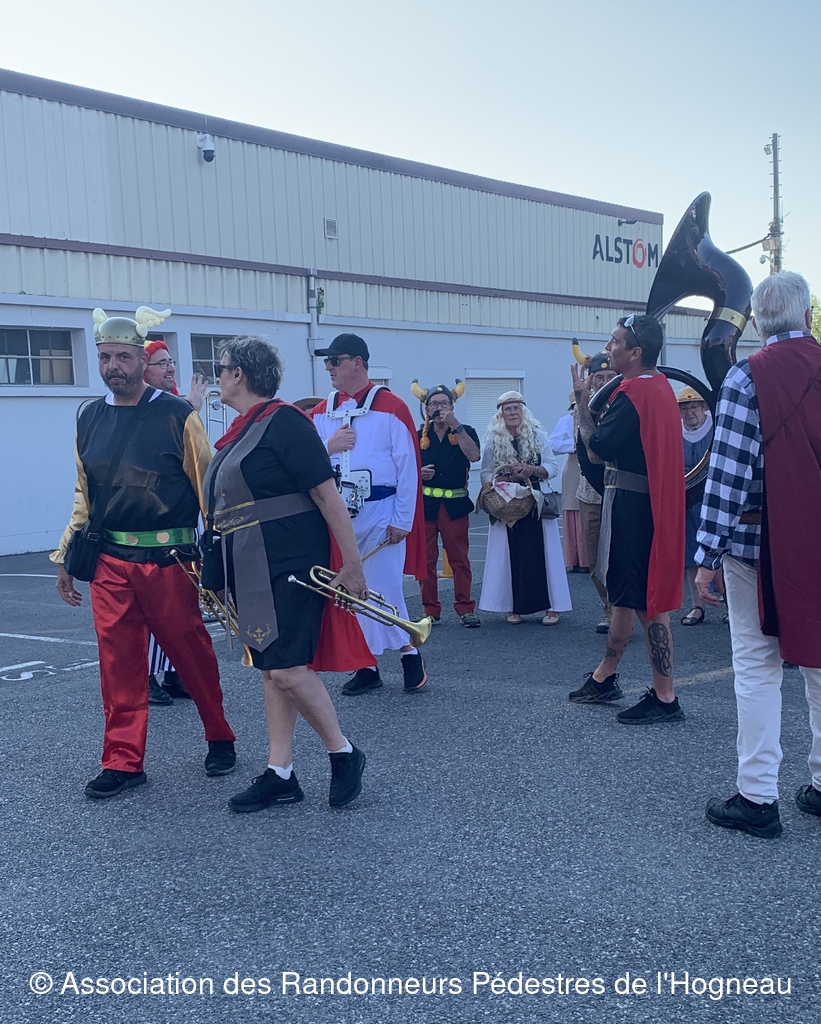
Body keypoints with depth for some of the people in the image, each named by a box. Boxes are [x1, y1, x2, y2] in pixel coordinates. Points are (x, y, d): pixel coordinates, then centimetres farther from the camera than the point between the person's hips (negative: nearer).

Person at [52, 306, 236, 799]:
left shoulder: (177, 415, -6)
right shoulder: (90, 418, 9)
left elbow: (207, 488, -3)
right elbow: (84, 495, 17)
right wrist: (67, 557, 17)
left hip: (167, 560, -4)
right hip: (109, 561, 4)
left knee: (192, 653, 8)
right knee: (118, 663, 5)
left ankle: (220, 739, 28)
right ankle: (123, 761, 16)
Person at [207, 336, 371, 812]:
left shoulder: (283, 421, -12)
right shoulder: (239, 432, 15)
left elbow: (327, 494, -16)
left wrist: (352, 563, -19)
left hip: (290, 566, -9)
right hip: (250, 571, 9)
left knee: (288, 668, -12)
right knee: (271, 668, 10)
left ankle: (345, 754, 7)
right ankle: (280, 776, 16)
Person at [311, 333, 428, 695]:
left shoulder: (391, 407, -6)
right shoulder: (321, 413, 10)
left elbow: (408, 467, -7)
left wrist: (402, 519, -10)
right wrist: (328, 447, -10)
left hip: (379, 512, -5)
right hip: (337, 514, 5)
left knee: (383, 587, -5)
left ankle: (409, 653, 16)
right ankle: (367, 666, 17)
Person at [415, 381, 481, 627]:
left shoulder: (465, 432, 7)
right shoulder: (419, 436, 10)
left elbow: (474, 455, -13)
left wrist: (455, 425, -14)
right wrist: (418, 473, -10)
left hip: (455, 504, -1)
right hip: (424, 503, 1)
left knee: (459, 558, -1)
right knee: (426, 559, 1)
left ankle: (465, 608, 4)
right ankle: (430, 610, 9)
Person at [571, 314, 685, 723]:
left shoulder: (631, 394, -19)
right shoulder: (661, 387, 12)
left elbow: (595, 450, -16)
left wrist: (582, 401, -7)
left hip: (632, 505, -10)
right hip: (652, 502, 10)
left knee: (644, 599, -6)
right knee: (626, 592, 18)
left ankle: (665, 697, -1)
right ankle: (604, 677, 31)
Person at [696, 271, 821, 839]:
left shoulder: (748, 378, -10)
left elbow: (729, 471, -14)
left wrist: (708, 555, -12)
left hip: (761, 538, -4)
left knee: (758, 664, 2)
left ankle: (757, 797, 5)